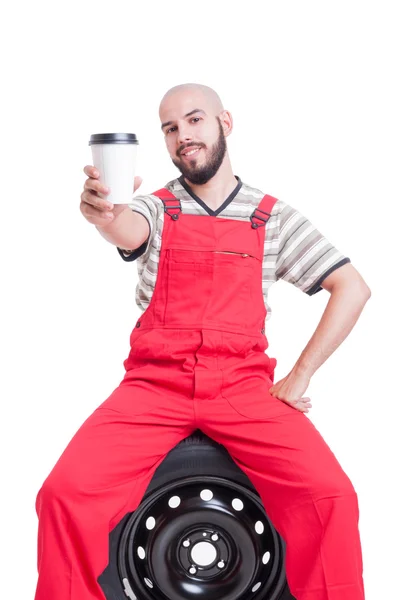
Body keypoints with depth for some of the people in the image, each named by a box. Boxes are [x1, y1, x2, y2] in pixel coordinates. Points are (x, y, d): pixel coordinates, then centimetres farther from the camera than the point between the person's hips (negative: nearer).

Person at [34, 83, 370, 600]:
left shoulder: (273, 217, 11)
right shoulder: (157, 208, 10)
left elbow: (352, 288, 9)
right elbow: (130, 232, -15)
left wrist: (299, 377, 1)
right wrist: (105, 215, -40)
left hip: (243, 385, 0)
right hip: (154, 383, 0)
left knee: (331, 497, -24)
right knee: (65, 493, -22)